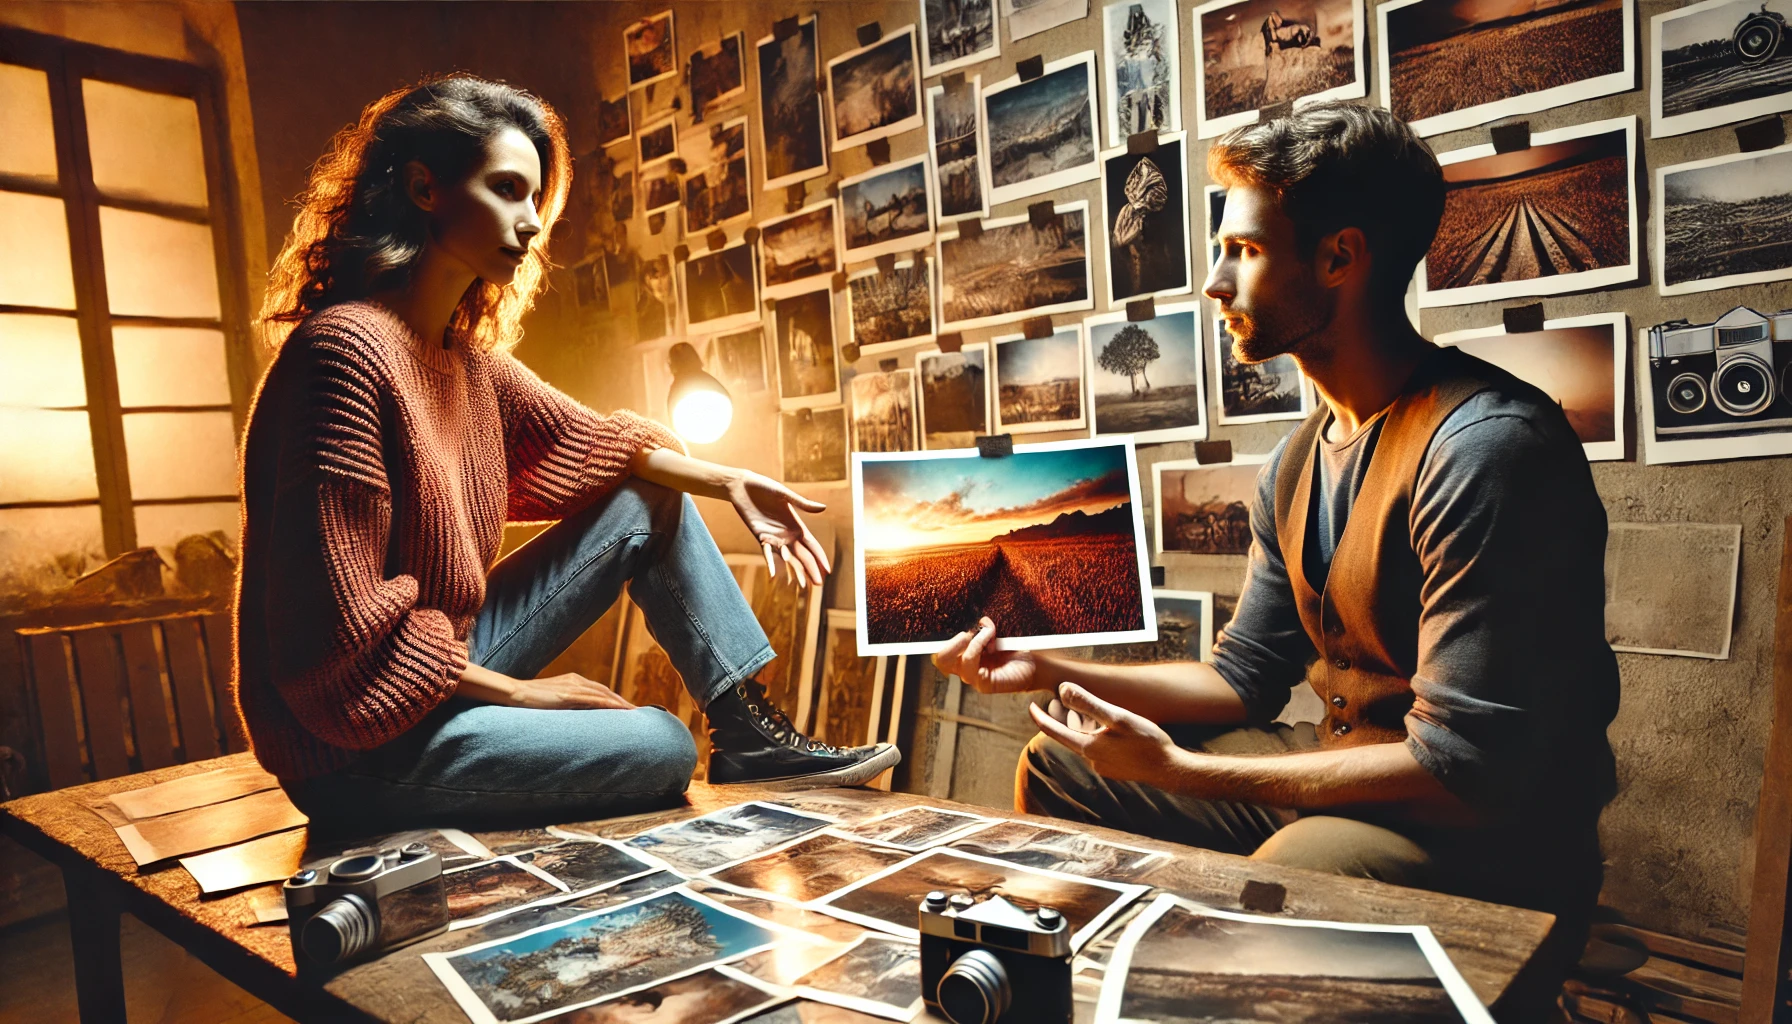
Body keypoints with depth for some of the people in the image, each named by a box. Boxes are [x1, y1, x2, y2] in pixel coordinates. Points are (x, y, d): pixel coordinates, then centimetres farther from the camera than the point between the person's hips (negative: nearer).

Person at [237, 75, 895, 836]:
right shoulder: (347, 351, -25)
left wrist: (731, 482, -2)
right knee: (661, 747, -16)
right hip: (364, 747, -8)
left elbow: (588, 443, 12)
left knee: (649, 502, 4)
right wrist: (521, 691, -16)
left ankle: (749, 732, 5)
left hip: (447, 671, 9)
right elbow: (345, 634, -27)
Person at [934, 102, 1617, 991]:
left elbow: (1462, 767, -24)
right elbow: (1246, 679, 10)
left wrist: (1179, 770, -21)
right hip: (1342, 772, 8)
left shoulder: (1486, 449, -22)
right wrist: (1045, 669, 3)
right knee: (1055, 768, 8)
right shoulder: (1297, 463, 6)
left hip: (1491, 842, -8)